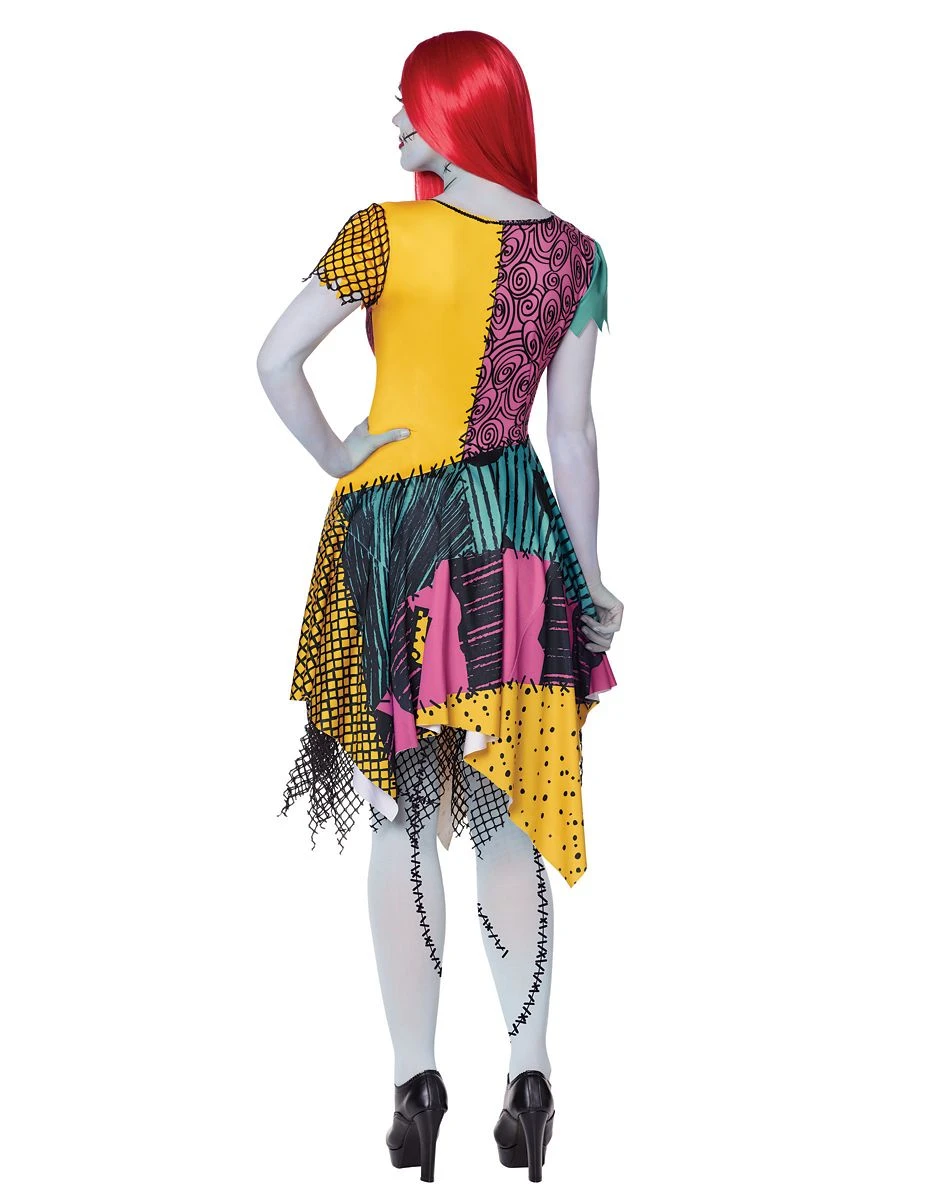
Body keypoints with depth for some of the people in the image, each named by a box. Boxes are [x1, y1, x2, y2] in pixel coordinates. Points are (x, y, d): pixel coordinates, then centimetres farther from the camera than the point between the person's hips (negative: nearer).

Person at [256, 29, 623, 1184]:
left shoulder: (385, 233, -9)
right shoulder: (573, 254, 1)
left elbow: (276, 359, -16)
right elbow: (573, 433, 2)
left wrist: (337, 459, -1)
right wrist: (591, 578, 8)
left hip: (393, 527, -3)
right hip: (516, 528, 3)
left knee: (404, 820, 4)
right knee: (509, 819, 9)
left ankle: (416, 1085, 5)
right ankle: (528, 1080, 7)